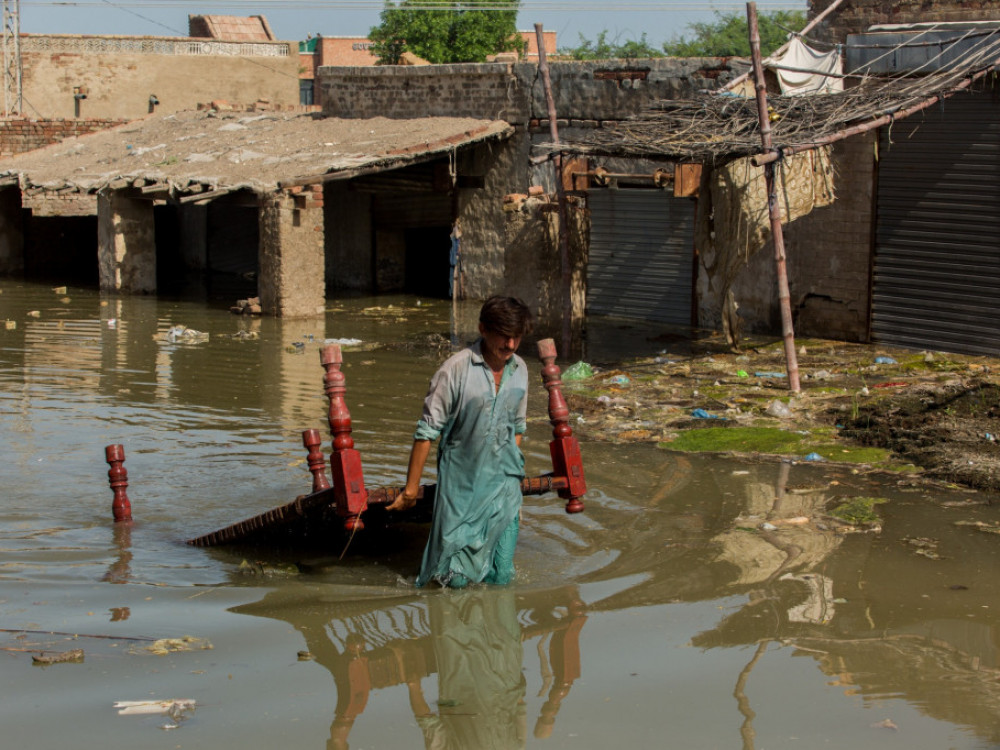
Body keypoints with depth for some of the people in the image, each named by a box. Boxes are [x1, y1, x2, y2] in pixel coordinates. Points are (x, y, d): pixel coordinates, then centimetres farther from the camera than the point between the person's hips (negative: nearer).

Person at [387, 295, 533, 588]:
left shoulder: (519, 369, 3)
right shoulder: (456, 369, -15)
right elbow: (427, 431, -10)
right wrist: (412, 487, -7)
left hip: (504, 487, 5)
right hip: (461, 486, -4)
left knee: (501, 577, 3)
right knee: (454, 579, -1)